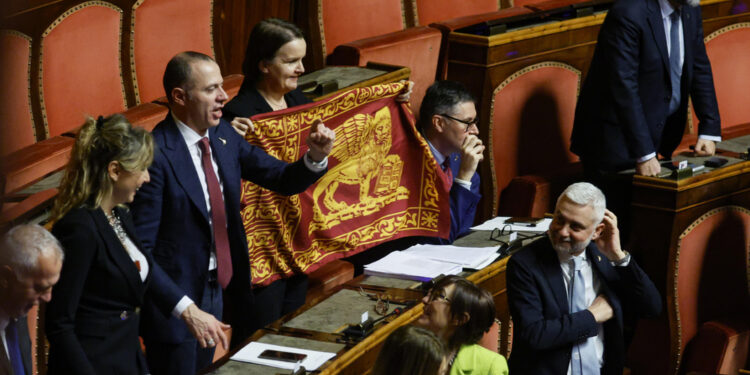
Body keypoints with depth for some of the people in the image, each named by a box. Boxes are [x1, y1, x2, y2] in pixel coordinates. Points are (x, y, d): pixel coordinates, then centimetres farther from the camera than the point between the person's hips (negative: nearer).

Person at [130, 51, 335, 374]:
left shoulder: (223, 136, 2)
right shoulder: (156, 156, -22)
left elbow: (283, 179, 7)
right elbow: (141, 247, -23)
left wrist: (316, 157, -15)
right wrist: (183, 307, -29)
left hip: (219, 287, 8)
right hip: (174, 298, -7)